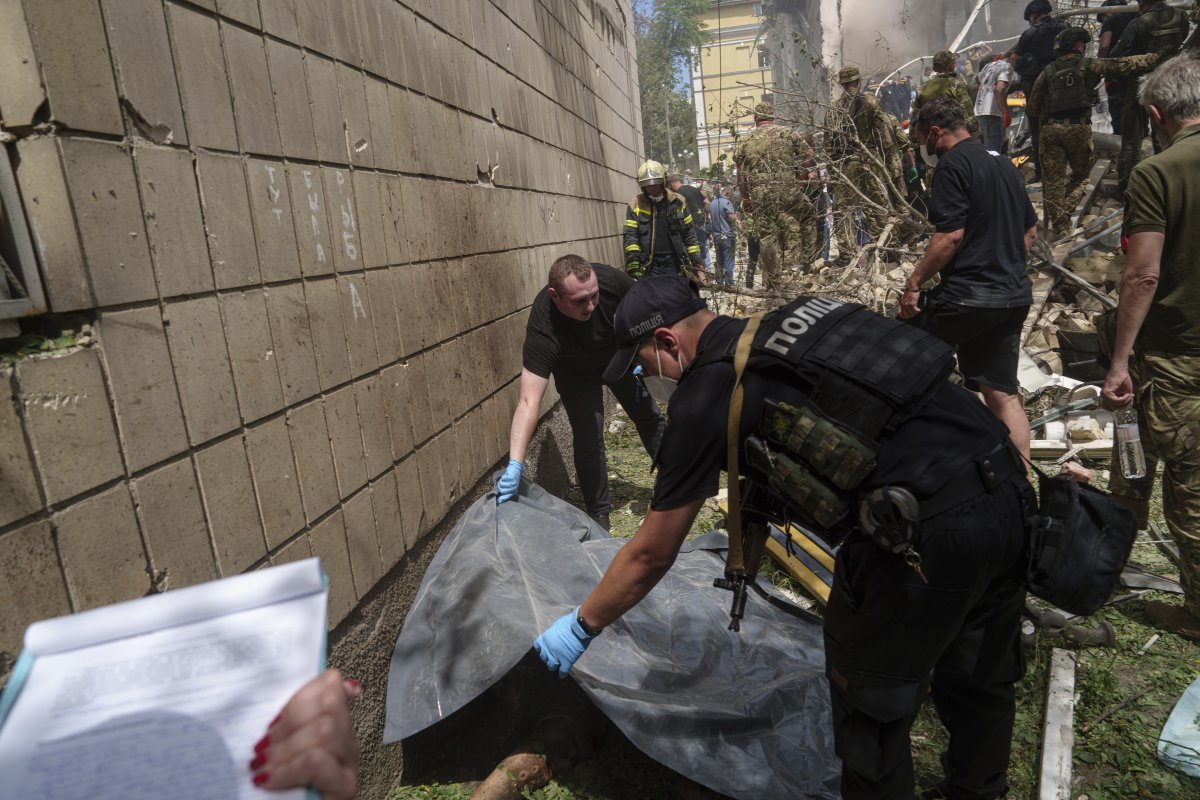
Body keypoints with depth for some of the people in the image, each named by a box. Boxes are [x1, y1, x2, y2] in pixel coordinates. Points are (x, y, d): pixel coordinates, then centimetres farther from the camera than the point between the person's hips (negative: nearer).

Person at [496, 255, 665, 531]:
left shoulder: (609, 280, -37)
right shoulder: (543, 329, -44)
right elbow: (528, 401, -49)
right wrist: (515, 464, -57)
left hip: (618, 353, 3)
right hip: (576, 372, -3)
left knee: (648, 415, 14)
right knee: (588, 436, -11)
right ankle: (599, 514, 11)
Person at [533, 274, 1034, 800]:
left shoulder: (704, 397, -5)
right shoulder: (792, 323, 15)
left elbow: (651, 554, 1)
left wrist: (580, 627, 15)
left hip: (929, 530, -9)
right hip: (1010, 498, 9)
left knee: (870, 703, 16)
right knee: (979, 683, 30)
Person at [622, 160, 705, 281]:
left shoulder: (677, 202, 4)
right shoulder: (636, 205, -1)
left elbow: (689, 232, 9)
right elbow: (630, 234, -6)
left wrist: (696, 259, 5)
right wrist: (633, 260, -20)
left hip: (674, 265, 2)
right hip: (649, 267, -2)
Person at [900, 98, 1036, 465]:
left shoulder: (953, 164, -9)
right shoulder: (1004, 163, 18)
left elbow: (950, 235, -19)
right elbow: (1030, 230, 23)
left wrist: (914, 282, -13)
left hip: (968, 294, -8)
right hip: (1015, 295, 8)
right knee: (1003, 393, 11)